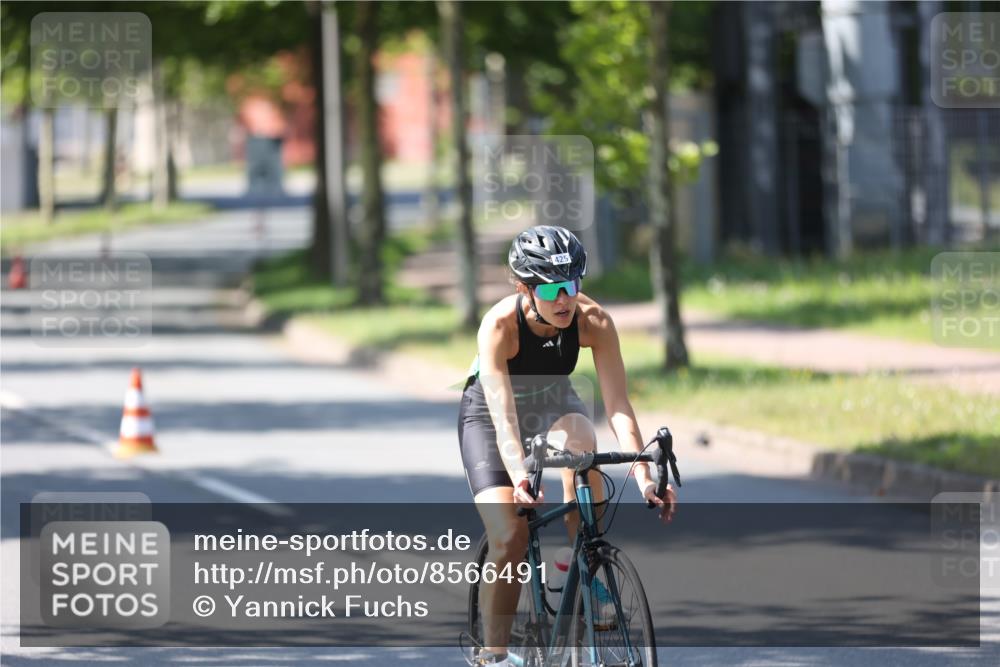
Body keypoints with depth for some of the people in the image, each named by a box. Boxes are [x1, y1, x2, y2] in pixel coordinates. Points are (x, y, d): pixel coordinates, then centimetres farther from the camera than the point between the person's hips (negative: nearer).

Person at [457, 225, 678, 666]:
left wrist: (644, 476, -44)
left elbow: (617, 406, -31)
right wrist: (521, 480, -58)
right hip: (486, 412, -2)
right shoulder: (500, 326, -35)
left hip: (552, 403, 2)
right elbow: (504, 417, -42)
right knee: (509, 536, -18)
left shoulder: (594, 322, -28)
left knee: (579, 443, -35)